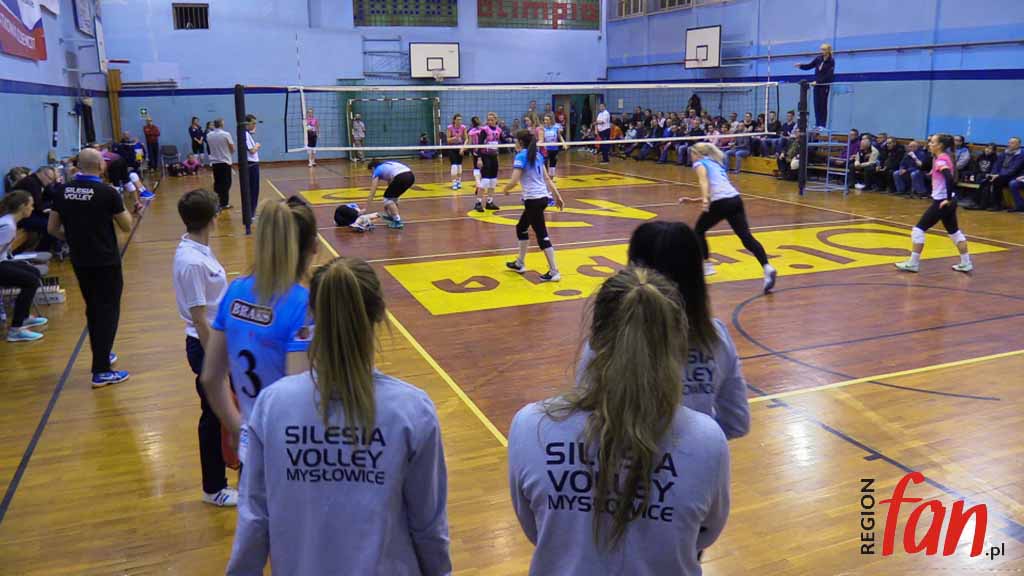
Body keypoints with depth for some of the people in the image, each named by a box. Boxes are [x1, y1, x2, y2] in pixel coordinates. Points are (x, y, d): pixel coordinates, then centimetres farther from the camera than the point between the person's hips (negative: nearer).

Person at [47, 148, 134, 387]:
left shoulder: (62, 191, 0)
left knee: (93, 309, 21)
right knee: (108, 312, 1)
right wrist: (125, 206, 8)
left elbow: (52, 228, 4)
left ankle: (101, 355, 34)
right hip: (106, 261, -5)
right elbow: (126, 226, -6)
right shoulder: (107, 192, -15)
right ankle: (101, 371, -1)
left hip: (79, 261, 6)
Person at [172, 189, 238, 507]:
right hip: (207, 347, -9)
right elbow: (198, 318, -22)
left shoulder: (200, 250, 4)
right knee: (214, 416, 6)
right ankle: (214, 489, 23)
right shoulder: (191, 262, -24)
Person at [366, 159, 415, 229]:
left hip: (401, 178, -7)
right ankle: (392, 216, 42)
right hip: (410, 176, 7)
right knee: (393, 196, 28)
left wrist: (366, 208, 17)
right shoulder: (386, 166, 34)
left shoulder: (377, 171, 16)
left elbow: (372, 193, 13)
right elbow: (390, 183, 40)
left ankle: (398, 221, 0)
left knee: (387, 197, 12)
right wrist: (388, 205, 46)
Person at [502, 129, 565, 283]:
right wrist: (558, 196, 16)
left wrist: (506, 189, 2)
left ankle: (554, 272, 0)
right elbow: (547, 178, 14)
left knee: (541, 235, -4)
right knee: (521, 228, 22)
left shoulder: (521, 156, -12)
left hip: (533, 200, -9)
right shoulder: (537, 155, 12)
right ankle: (520, 264, 32)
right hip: (542, 197, 9)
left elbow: (514, 181, -18)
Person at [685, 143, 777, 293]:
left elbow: (704, 181, -12)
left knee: (699, 230, 18)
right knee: (746, 237, -5)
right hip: (736, 199, 7)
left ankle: (707, 265, 20)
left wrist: (704, 200, -26)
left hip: (722, 202, -7)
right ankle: (767, 268, -23)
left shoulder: (699, 164, 10)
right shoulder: (716, 163, 33)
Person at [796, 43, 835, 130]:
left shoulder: (831, 61, -11)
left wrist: (818, 81, -23)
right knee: (816, 104, 4)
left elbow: (829, 75, -18)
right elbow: (809, 66, 13)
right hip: (817, 84, 5)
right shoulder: (818, 58, 5)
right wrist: (800, 66, -4)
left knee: (823, 105, -4)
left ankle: (823, 125, -1)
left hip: (825, 85, -5)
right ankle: (817, 124, 8)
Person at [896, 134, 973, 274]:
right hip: (946, 201, 10)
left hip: (941, 201, -10)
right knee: (954, 231, 16)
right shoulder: (945, 158, 11)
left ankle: (913, 263, 1)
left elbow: (949, 178, -30)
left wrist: (948, 199, -25)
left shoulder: (940, 160, -16)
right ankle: (966, 263, 21)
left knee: (919, 229, -3)